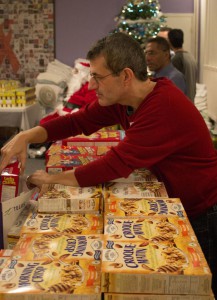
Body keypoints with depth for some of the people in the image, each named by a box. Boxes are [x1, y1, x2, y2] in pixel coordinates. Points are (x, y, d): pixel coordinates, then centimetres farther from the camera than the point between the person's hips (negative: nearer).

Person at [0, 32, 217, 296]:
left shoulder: (166, 107, -33)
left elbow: (115, 165, -34)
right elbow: (77, 121, -1)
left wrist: (52, 179, -23)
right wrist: (26, 136, -17)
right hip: (176, 206, 8)